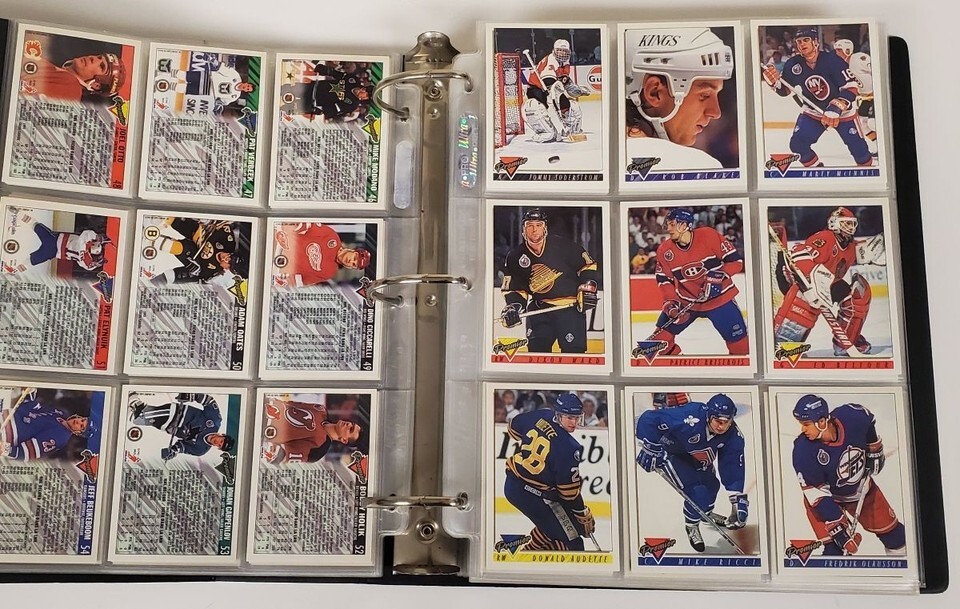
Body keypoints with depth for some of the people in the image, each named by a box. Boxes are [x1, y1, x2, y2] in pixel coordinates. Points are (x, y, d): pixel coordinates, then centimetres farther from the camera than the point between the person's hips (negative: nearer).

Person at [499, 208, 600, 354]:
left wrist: (588, 289, -7)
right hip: (539, 308, 3)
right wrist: (513, 306, -8)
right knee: (536, 350, 0)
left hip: (570, 308, -3)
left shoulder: (562, 246, -7)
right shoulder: (515, 257, 3)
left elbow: (588, 265, 2)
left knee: (574, 350, -7)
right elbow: (513, 288, 9)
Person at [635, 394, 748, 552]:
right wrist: (650, 449, -37)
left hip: (695, 454, 7)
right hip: (670, 452, -6)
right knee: (695, 490, -16)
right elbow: (648, 419, -42)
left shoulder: (733, 434, -23)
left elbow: (733, 465, -17)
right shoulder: (690, 419, -42)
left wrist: (738, 496, -23)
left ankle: (705, 512, 49)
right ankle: (692, 526, 13)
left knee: (711, 484, 14)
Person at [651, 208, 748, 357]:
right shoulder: (664, 250, -8)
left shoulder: (709, 236, -18)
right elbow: (663, 279, 1)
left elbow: (736, 260, -13)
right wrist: (670, 302, -12)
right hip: (685, 301, 3)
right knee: (663, 331, -3)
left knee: (738, 338, -5)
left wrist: (720, 275, -26)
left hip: (719, 297, -3)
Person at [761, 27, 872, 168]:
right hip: (813, 111, 3)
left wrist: (836, 109, -38)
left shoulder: (832, 60, -26)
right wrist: (774, 80, -22)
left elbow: (851, 87, -26)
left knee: (857, 145, 0)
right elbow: (785, 90, 0)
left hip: (842, 110, -3)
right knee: (797, 144, -8)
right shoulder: (793, 65, -14)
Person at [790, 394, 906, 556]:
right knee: (836, 549, -15)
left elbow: (869, 421, -1)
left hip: (862, 487, 4)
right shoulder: (803, 451, -34)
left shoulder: (852, 416, -29)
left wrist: (874, 451, 5)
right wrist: (837, 525, -28)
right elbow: (817, 494, -26)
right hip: (827, 499, -4)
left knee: (890, 528, 16)